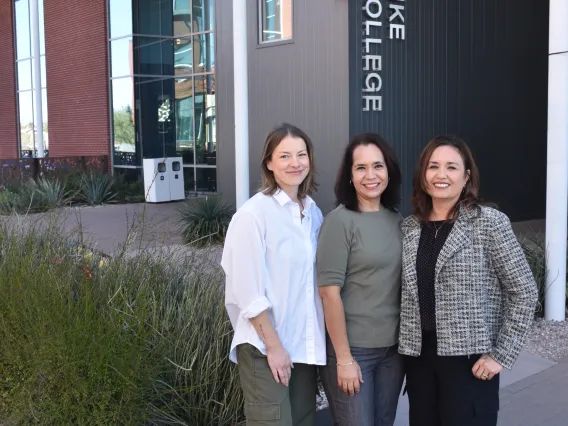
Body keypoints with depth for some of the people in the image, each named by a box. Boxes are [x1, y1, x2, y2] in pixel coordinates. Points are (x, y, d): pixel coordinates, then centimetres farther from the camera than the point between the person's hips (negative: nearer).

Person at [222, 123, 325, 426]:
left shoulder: (313, 212, 6)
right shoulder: (253, 214, -13)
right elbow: (248, 291, -15)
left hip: (305, 345, 6)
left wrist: (316, 344, 8)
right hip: (265, 347, -6)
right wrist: (273, 346, -14)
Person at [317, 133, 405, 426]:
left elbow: (404, 285, 12)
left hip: (393, 347, 6)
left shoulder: (397, 221, 5)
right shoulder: (340, 221, -12)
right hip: (352, 348, -5)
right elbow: (329, 292, -15)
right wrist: (344, 358, -15)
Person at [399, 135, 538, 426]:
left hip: (470, 358, -4)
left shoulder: (489, 222, -8)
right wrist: (406, 347, 5)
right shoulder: (409, 228, 5)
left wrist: (502, 354, -10)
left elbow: (524, 292, -7)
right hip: (419, 356, 4)